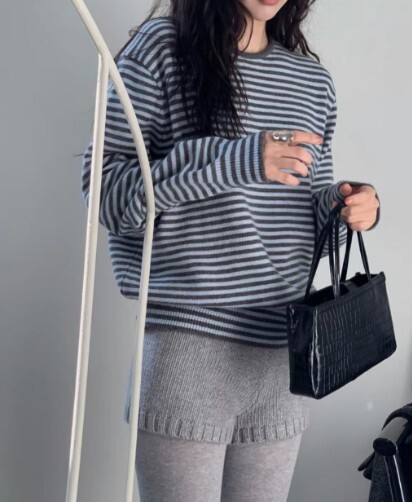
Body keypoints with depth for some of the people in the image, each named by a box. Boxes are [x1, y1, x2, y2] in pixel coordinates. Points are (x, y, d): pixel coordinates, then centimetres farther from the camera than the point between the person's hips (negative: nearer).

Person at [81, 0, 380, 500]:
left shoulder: (313, 79, 14)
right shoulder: (161, 47, -2)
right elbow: (103, 189, -10)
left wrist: (345, 207, -2)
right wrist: (231, 159, -21)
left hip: (287, 355, 5)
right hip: (190, 347, -5)